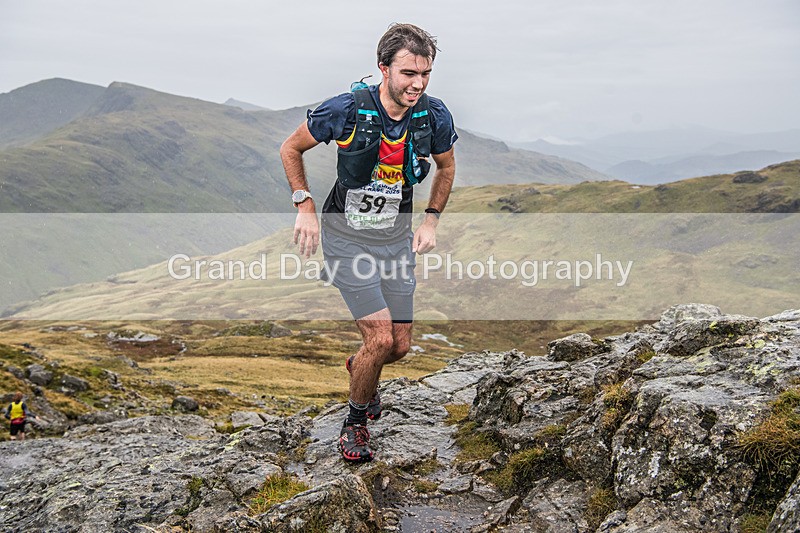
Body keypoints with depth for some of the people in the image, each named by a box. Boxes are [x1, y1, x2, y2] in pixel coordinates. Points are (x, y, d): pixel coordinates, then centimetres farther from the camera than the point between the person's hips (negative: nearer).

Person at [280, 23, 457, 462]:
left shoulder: (435, 116, -11)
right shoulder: (346, 110, -21)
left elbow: (446, 166, 11)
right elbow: (291, 149, -4)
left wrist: (431, 220, 3)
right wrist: (305, 208, -11)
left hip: (396, 237, 4)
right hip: (347, 236, -4)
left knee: (400, 346, 6)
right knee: (380, 338, -14)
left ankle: (359, 367, 43)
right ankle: (355, 424, 12)